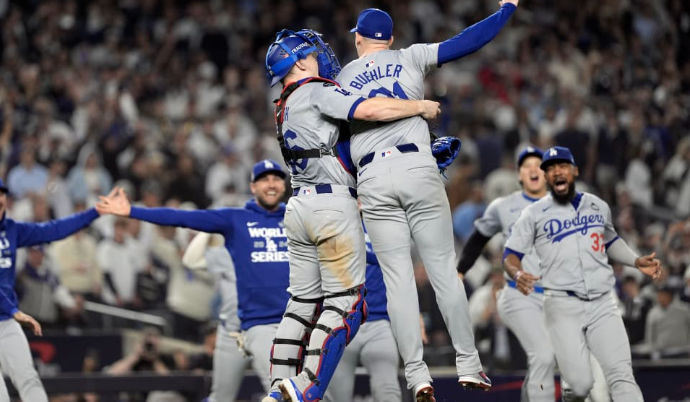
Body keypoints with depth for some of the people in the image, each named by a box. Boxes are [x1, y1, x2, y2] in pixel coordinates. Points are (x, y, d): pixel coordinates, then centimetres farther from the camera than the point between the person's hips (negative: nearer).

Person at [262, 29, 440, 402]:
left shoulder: (284, 109, 20)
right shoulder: (315, 92, -7)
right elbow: (370, 110, -20)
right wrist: (420, 106, -7)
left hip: (300, 205, 9)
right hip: (332, 204, -9)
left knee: (304, 301, 12)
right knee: (346, 301, -5)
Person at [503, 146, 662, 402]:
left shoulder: (599, 207, 15)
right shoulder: (534, 214, 4)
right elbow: (511, 255, 3)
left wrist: (637, 261, 15)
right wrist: (518, 274, -20)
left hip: (603, 304, 3)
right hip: (562, 306, -2)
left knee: (622, 376, -14)